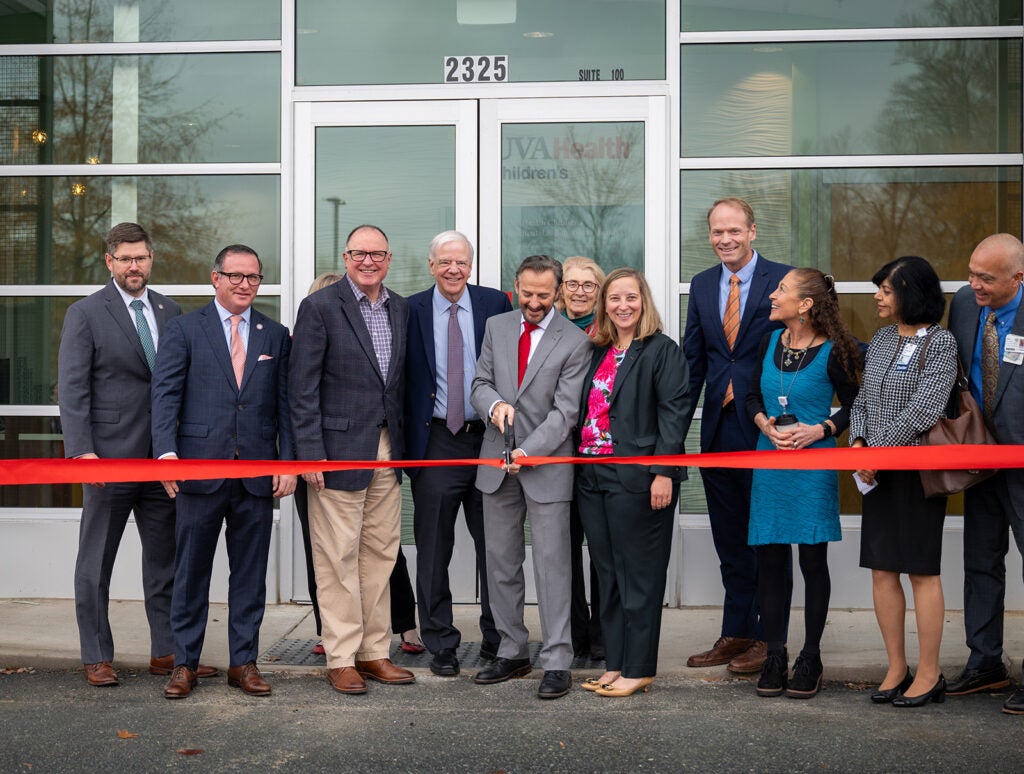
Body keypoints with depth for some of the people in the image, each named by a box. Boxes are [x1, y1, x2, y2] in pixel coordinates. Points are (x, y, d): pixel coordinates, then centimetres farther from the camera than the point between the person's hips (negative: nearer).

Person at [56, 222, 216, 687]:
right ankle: (97, 658, 16)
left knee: (166, 558, 9)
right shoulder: (85, 314, -3)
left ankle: (167, 652, 19)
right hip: (109, 456, -4)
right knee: (96, 563, 6)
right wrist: (81, 451, -17)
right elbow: (72, 389, -7)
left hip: (164, 457, 4)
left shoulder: (171, 312, 10)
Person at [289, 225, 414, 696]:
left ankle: (373, 652, 20)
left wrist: (403, 444, 9)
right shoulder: (320, 307, -6)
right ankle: (341, 659, 9)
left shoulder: (400, 309, 12)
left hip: (388, 451, 6)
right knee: (339, 558, 0)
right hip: (339, 450, -6)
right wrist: (310, 454, -14)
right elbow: (303, 387, -9)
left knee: (381, 553, 10)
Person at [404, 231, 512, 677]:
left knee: (495, 547, 8)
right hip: (436, 442, 0)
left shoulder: (496, 304, 4)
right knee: (433, 549, 6)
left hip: (488, 437, 1)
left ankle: (497, 640, 22)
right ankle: (441, 644, 18)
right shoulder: (411, 311, 2)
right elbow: (404, 380, 3)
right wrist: (407, 440, -4)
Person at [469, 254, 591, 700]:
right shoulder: (496, 327, 9)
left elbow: (565, 411, -11)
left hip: (547, 463, -5)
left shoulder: (574, 341, -6)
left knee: (551, 564, -4)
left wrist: (529, 451, -20)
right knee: (500, 562, 10)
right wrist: (494, 404, -14)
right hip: (497, 462, 5)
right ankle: (512, 653, 21)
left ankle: (556, 662, 3)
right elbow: (480, 384, 9)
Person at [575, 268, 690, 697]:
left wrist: (663, 472, -18)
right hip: (594, 476, 7)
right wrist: (582, 465, 9)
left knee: (639, 574, 0)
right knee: (607, 574, 11)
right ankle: (615, 663, 20)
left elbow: (675, 412, -11)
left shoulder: (662, 350, -5)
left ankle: (638, 669, 8)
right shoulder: (598, 352, 16)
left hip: (637, 479, -7)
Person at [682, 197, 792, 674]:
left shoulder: (783, 280, -6)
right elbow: (693, 360, 13)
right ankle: (735, 634, 23)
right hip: (719, 429, 6)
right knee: (730, 541, 13)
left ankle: (765, 638, 14)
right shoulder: (702, 285, 11)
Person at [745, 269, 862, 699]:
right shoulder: (770, 341, 7)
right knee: (769, 559, 5)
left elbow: (853, 405, 2)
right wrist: (766, 425, -4)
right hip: (769, 464, 4)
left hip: (814, 465, -4)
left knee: (813, 561, 3)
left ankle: (810, 659, 14)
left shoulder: (832, 352, -7)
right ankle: (775, 655, 16)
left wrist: (819, 430, -13)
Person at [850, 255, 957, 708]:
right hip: (878, 472, 7)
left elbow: (924, 409, -16)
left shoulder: (939, 343, -8)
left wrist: (879, 452, -15)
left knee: (921, 570, -1)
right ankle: (897, 668, 17)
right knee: (882, 570, 7)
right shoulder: (881, 341, 13)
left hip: (917, 470, -6)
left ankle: (929, 674, 8)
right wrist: (858, 443, -2)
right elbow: (862, 400, 16)